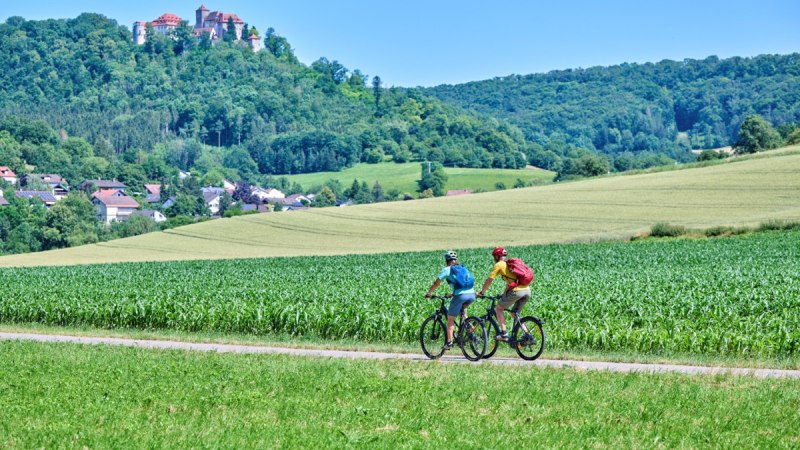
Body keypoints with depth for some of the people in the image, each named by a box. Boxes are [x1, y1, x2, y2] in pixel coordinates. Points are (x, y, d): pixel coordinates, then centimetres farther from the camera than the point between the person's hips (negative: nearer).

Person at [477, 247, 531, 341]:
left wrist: (481, 293, 17)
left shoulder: (499, 265, 7)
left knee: (498, 309, 9)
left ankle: (503, 333, -3)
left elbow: (489, 280, 5)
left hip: (517, 291, -7)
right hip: (527, 290, 7)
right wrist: (504, 294, 47)